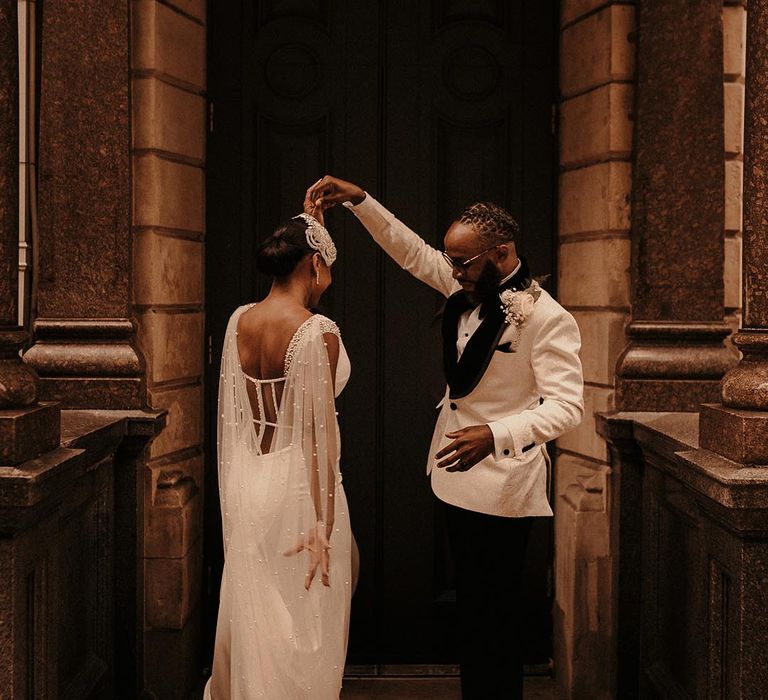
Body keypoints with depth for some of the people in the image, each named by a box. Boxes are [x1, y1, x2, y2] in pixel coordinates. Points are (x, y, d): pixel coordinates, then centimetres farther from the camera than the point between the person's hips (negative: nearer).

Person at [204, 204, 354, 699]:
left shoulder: (239, 320, 0)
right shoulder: (318, 331, -18)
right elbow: (318, 434, -19)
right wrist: (322, 524, -16)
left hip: (248, 481, 7)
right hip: (297, 486, -7)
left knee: (252, 617, 21)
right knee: (301, 629, 8)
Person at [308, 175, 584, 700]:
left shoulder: (547, 319, -19)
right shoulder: (469, 288, 4)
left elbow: (567, 405, -26)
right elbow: (410, 249, 14)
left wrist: (494, 435, -40)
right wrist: (358, 200, 5)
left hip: (502, 485, -8)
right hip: (461, 476, 8)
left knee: (493, 615, 0)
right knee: (470, 608, 16)